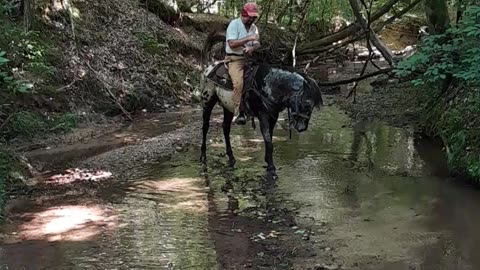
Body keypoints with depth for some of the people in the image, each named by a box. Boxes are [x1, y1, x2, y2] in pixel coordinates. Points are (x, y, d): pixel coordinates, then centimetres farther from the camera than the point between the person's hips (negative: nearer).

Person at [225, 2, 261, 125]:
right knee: (239, 82, -30)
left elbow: (257, 44, 8)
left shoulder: (254, 27, 14)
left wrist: (252, 48, -16)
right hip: (234, 59, -7)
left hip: (249, 58, 7)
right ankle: (238, 113, -28)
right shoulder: (234, 24, -7)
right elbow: (232, 44, -18)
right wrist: (249, 38, -23)